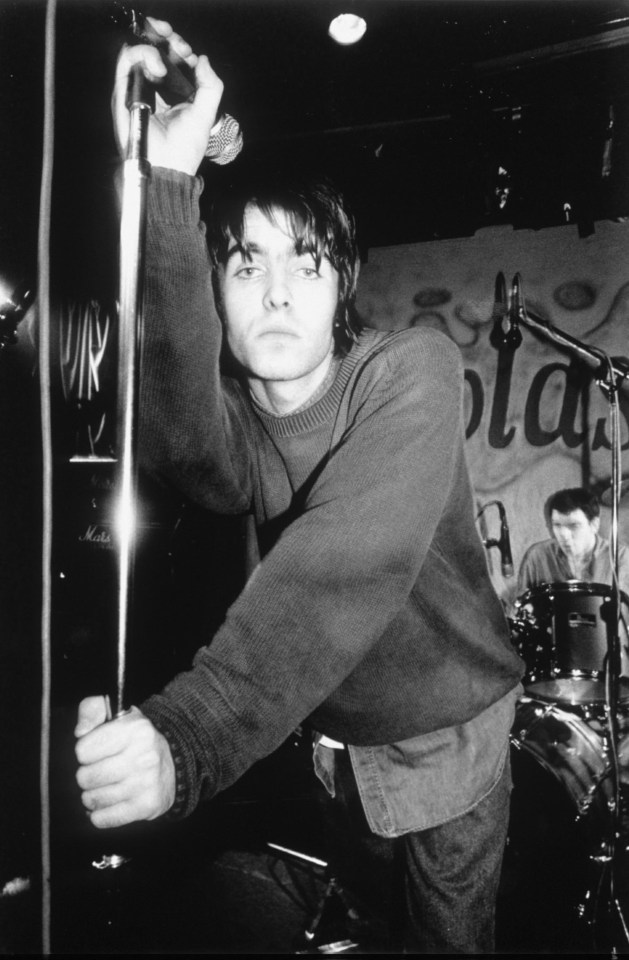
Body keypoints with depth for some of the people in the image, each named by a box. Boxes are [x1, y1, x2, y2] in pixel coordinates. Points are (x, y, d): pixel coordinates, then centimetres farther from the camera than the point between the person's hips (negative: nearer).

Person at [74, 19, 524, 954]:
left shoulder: (411, 369, -24)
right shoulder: (225, 406, -12)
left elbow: (347, 570, -40)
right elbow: (192, 451, -39)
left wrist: (188, 735, -52)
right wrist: (163, 187, -49)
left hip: (448, 728, -3)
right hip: (327, 732, 4)